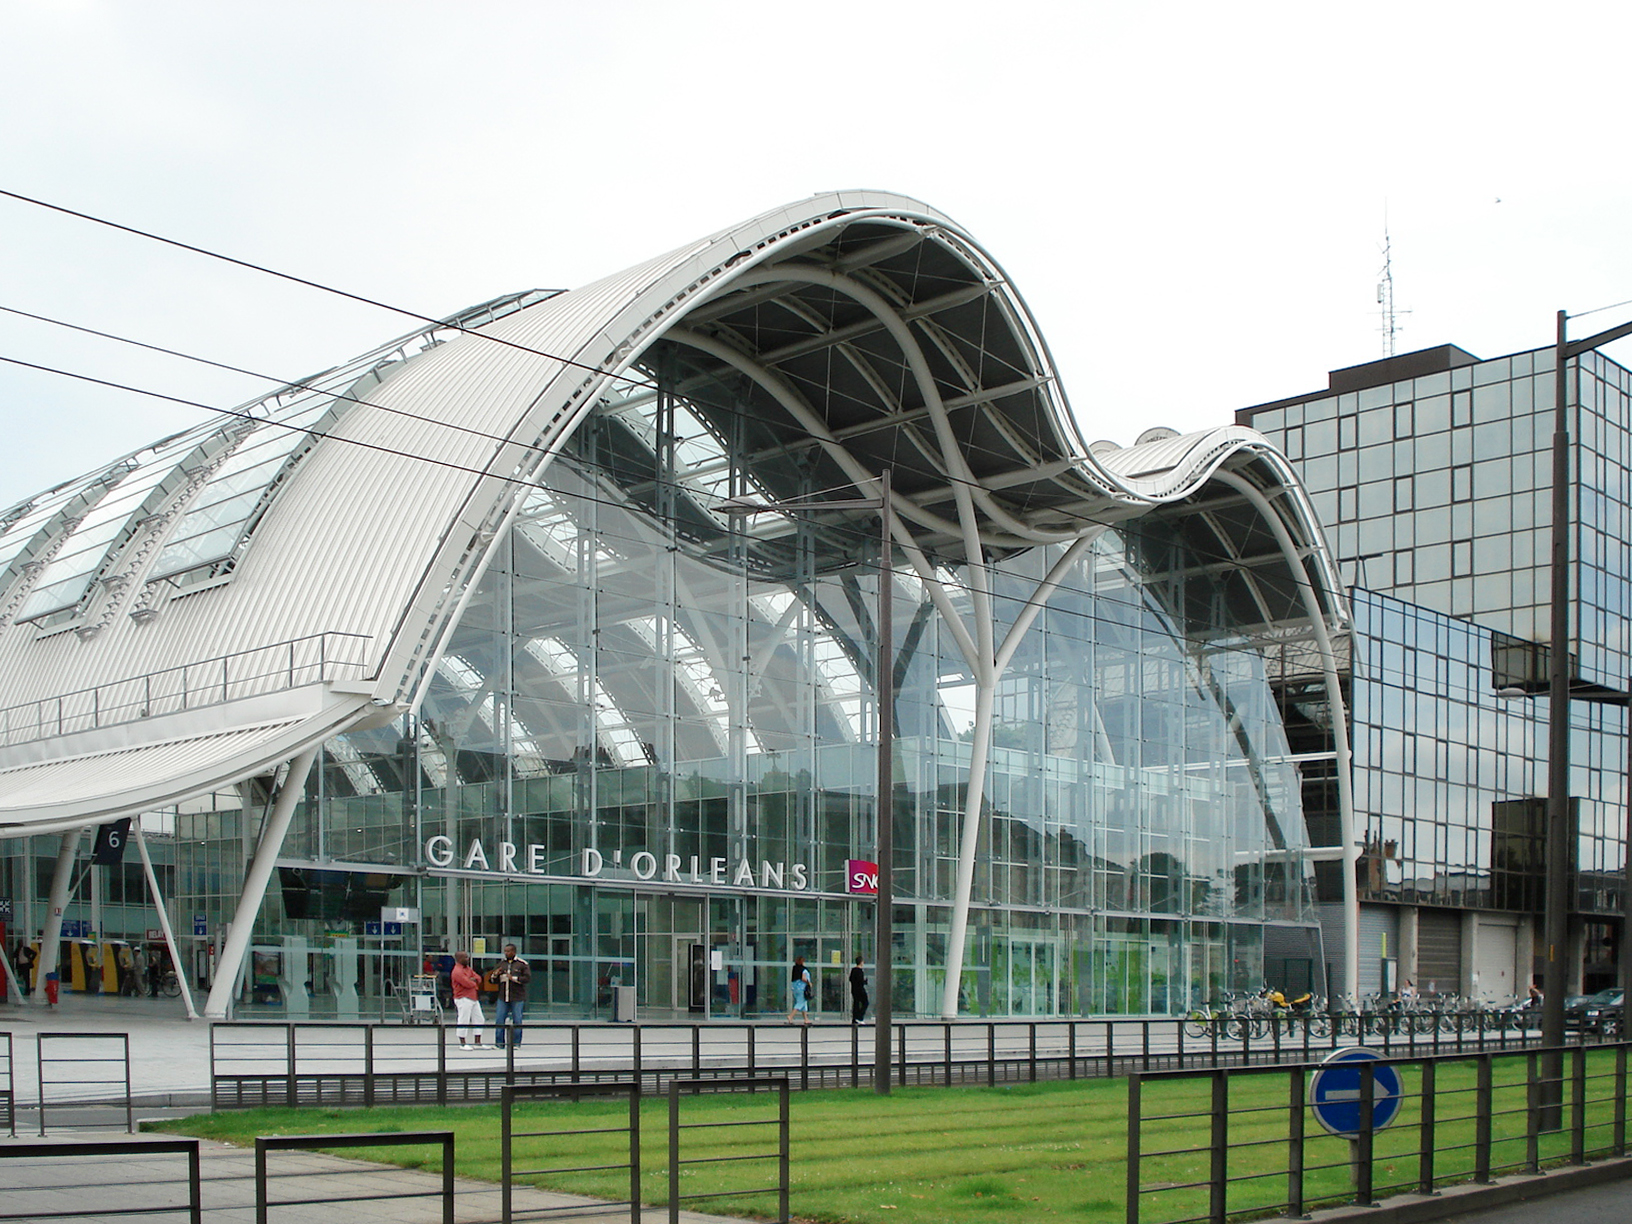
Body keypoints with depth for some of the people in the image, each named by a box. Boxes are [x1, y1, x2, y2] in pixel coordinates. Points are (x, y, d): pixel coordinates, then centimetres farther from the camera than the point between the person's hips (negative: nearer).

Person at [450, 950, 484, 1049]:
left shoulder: (467, 968, 17)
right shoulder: (457, 971, -16)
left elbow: (478, 978, 13)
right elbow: (468, 984, -23)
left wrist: (473, 980, -9)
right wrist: (474, 983, -1)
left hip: (473, 998, 10)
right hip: (463, 999, -10)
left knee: (478, 1019, 10)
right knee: (464, 1021, -4)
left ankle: (477, 1043, 16)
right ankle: (462, 1044, 5)